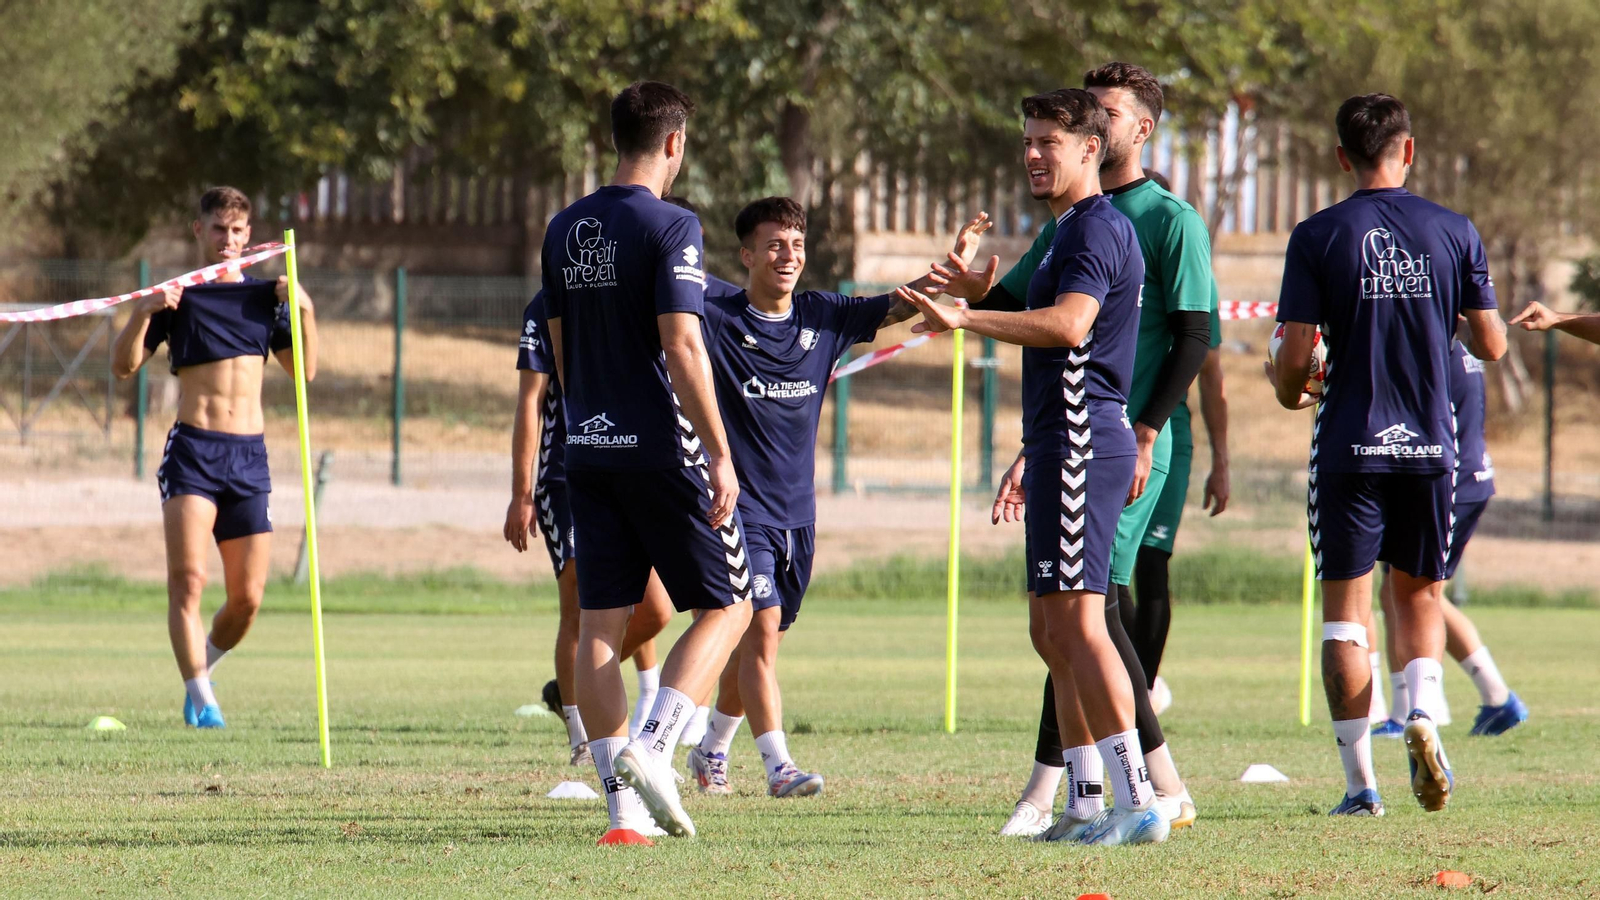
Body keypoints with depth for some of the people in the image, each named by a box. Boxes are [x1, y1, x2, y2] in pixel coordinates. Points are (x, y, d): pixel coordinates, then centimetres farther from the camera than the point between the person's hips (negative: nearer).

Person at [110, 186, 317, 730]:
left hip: (249, 456, 3)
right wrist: (145, 313, -16)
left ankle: (197, 674, 27)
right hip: (193, 449, -3)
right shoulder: (177, 296, 6)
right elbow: (123, 366, 1)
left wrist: (304, 311, -3)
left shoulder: (265, 296, 15)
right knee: (188, 580, -19)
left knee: (247, 599, 1)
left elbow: (304, 370, 12)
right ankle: (202, 703, -21)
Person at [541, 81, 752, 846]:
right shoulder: (669, 227, -11)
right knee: (727, 606, 5)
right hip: (662, 449, -6)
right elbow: (681, 346, -18)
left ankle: (621, 806, 2)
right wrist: (720, 454, -16)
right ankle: (652, 748, -14)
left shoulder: (564, 230, 11)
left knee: (599, 624, 5)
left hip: (590, 449, 6)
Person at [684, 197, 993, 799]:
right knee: (760, 631, -16)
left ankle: (711, 751, 32)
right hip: (741, 507, -6)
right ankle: (778, 765, -19)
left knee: (756, 644, 14)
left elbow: (900, 307, 10)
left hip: (796, 514, 6)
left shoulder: (823, 317, 6)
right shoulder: (718, 321, -8)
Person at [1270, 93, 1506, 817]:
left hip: (1350, 447, -2)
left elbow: (1295, 356, -8)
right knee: (1419, 592, 18)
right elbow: (1492, 345, 4)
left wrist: (1287, 389, 15)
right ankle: (1423, 711, -10)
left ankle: (1359, 780, -1)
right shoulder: (1453, 232, 1)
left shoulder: (1318, 237, -5)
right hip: (1430, 445, 2)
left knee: (1345, 608, 4)